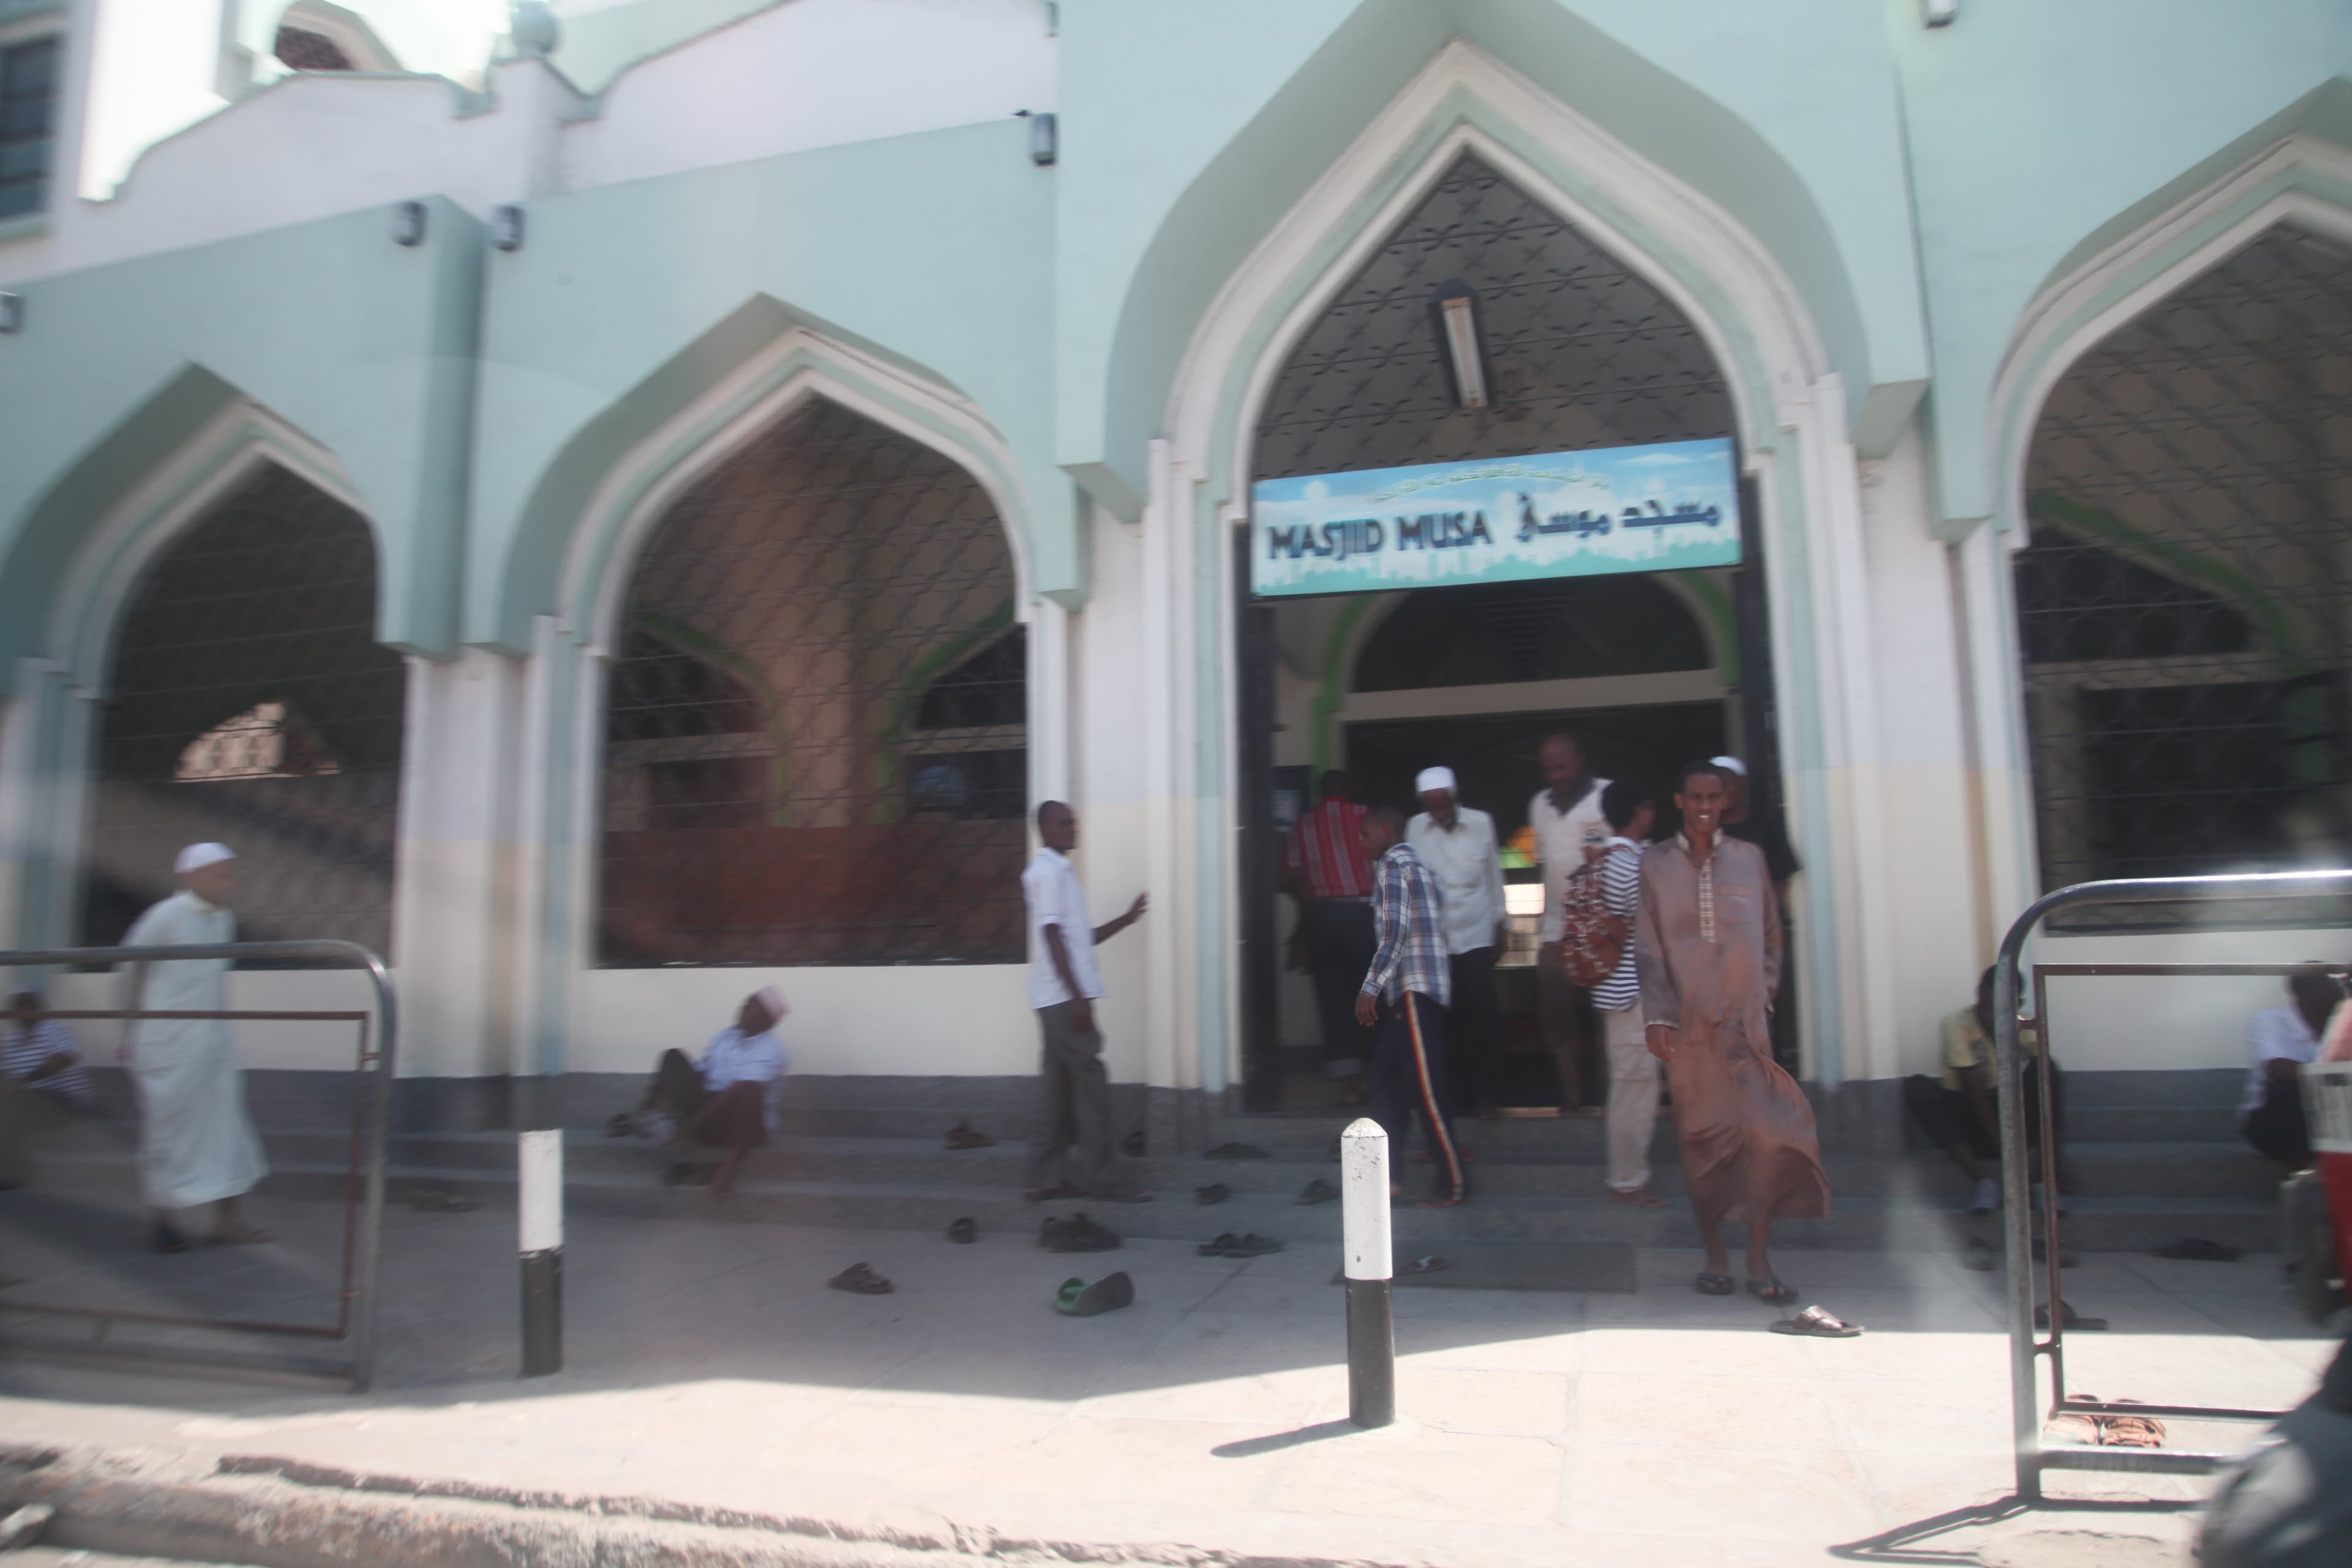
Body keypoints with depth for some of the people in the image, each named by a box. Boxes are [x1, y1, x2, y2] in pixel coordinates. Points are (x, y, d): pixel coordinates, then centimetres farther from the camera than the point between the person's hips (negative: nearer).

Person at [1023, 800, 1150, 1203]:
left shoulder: (1059, 870, 21)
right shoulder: (1049, 871, -9)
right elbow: (1053, 936, -17)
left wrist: (1126, 920, 18)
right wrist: (1077, 996, -21)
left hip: (1060, 998, 10)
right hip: (1064, 996, -10)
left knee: (1061, 1086, 9)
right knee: (1090, 1081, -7)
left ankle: (1046, 1179, 12)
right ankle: (1101, 1177, -3)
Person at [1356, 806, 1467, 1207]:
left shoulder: (1391, 865, -9)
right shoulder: (1417, 866, 20)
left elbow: (1395, 931, -19)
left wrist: (1371, 987, -20)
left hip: (1413, 992, -10)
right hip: (1407, 993, 10)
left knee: (1425, 1089, -5)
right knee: (1387, 1082, 13)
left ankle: (1454, 1183, 1)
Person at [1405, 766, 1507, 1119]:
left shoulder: (1481, 823, -1)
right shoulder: (1415, 828, -1)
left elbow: (1494, 874, 6)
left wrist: (1501, 922, 10)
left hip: (1477, 934, 0)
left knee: (1480, 1013, -3)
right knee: (1448, 1017, 1)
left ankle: (1484, 1091, 9)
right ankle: (1455, 1091, 15)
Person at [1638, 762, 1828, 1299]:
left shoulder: (1749, 858, 10)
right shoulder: (1656, 864, 5)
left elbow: (1771, 934, 15)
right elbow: (1648, 947, 2)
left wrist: (1764, 994, 4)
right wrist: (1657, 1018, -6)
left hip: (1744, 1021, 1)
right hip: (1688, 1024, -1)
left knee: (1765, 1132, -9)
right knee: (1703, 1139, 4)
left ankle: (1759, 1263, 2)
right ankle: (1715, 1256, 16)